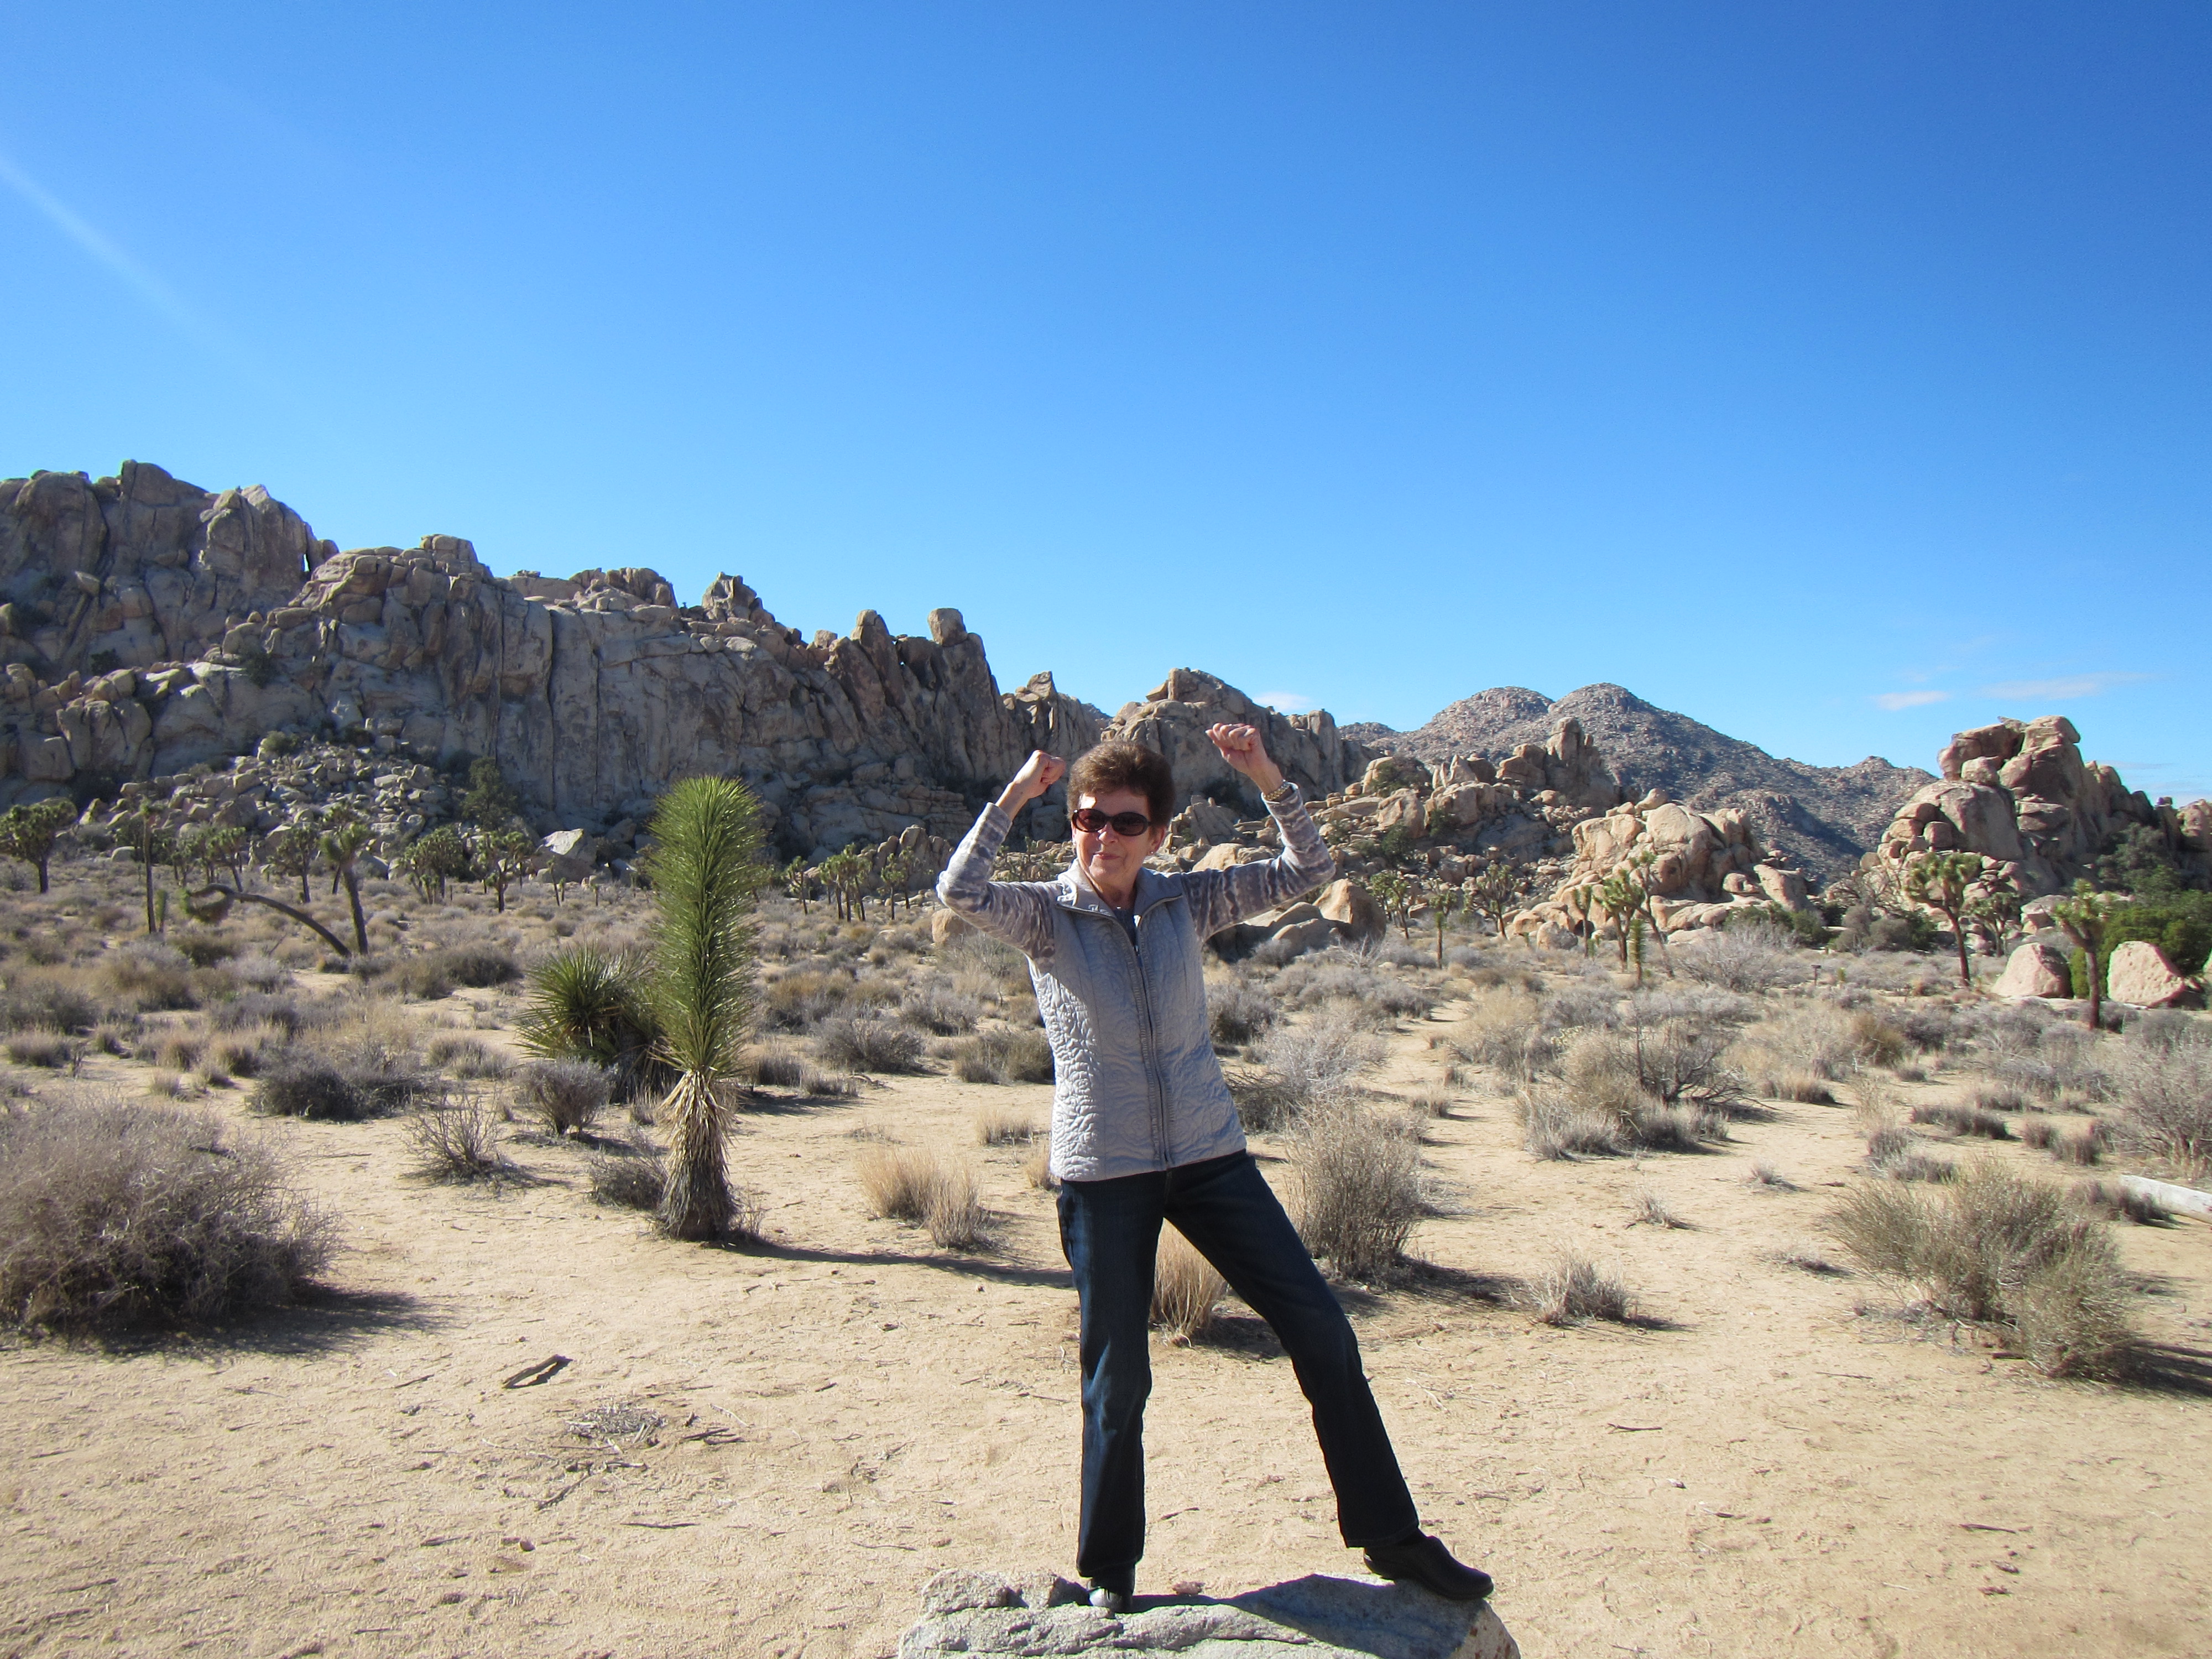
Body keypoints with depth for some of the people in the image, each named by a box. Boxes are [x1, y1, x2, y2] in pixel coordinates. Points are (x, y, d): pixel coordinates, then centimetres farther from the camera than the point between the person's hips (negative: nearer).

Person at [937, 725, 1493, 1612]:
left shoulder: (1186, 900, 3)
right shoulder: (1046, 914, -5)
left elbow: (1309, 868, 3)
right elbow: (961, 889, -24)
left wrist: (1266, 778, -9)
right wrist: (1018, 792, -18)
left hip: (1209, 1155, 3)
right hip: (1102, 1172, -3)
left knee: (1323, 1335, 4)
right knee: (1117, 1382, 7)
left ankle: (1390, 1537, 19)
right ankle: (1109, 1574, 27)